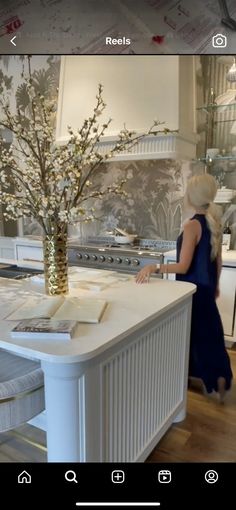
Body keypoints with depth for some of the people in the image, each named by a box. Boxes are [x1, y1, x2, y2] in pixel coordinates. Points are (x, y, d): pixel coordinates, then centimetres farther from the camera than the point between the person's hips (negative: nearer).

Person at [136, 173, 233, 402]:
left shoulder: (192, 225, -22)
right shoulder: (214, 222, 1)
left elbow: (183, 266, -24)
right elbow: (217, 259, 9)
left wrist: (153, 267, -26)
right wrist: (216, 285, 20)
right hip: (206, 288, 7)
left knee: (190, 334, 11)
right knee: (208, 332, 19)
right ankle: (219, 376, 24)